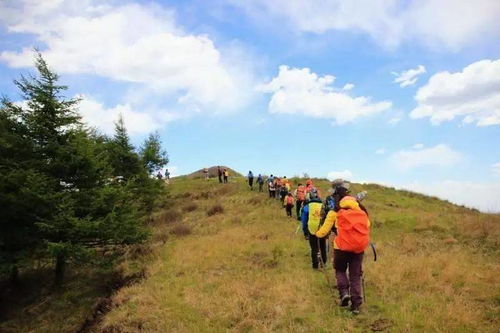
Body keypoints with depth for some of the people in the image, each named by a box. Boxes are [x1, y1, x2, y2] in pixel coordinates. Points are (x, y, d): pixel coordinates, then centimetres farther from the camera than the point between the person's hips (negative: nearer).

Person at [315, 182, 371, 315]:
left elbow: (324, 231, 1)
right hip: (359, 247, 3)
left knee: (340, 270, 22)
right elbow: (368, 225, 15)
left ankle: (344, 292, 1)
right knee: (355, 275, 14)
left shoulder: (335, 212, -2)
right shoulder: (360, 209, 7)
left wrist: (317, 234, 22)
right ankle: (356, 304, 12)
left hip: (342, 246, -3)